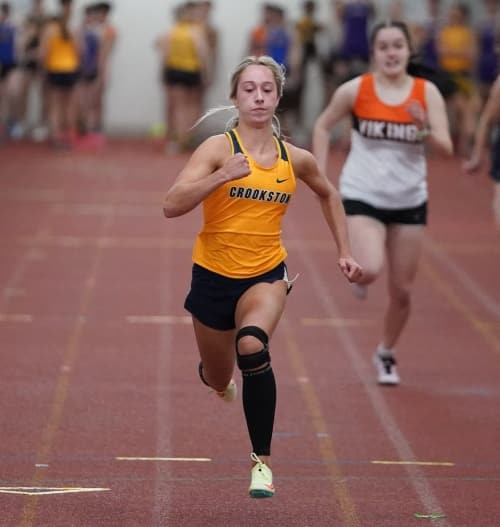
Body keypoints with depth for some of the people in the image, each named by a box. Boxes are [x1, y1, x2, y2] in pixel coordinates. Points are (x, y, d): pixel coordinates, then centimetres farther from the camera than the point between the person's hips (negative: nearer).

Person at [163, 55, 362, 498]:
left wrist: (344, 251, 17)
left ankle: (263, 461, -21)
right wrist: (223, 175, -34)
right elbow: (172, 205, -24)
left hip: (266, 274, 0)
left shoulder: (297, 159, -1)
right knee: (218, 378, 16)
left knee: (252, 346, -31)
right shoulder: (219, 147, -13)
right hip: (214, 275, 0)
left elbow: (327, 194, 22)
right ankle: (221, 379, 59)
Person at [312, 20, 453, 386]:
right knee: (370, 270, -27)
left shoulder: (427, 93, -6)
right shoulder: (355, 90, -8)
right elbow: (323, 127, 7)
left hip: (410, 201, 2)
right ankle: (360, 277, 12)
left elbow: (446, 148, -10)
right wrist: (321, 177, 2)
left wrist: (425, 128, -29)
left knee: (402, 290, 9)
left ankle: (386, 354, 34)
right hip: (362, 197, -2)